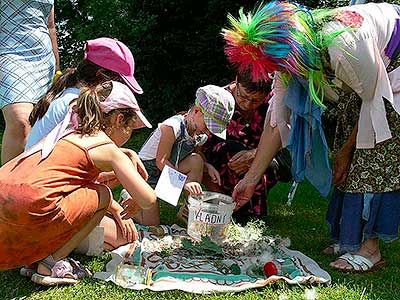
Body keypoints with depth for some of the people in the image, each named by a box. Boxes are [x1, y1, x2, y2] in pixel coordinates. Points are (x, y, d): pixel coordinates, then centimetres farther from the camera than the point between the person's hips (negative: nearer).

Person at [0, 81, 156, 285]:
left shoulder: (70, 131, 23)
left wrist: (117, 211, 35)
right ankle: (53, 263, 4)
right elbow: (148, 200, -2)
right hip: (31, 210, -9)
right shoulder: (109, 150, 0)